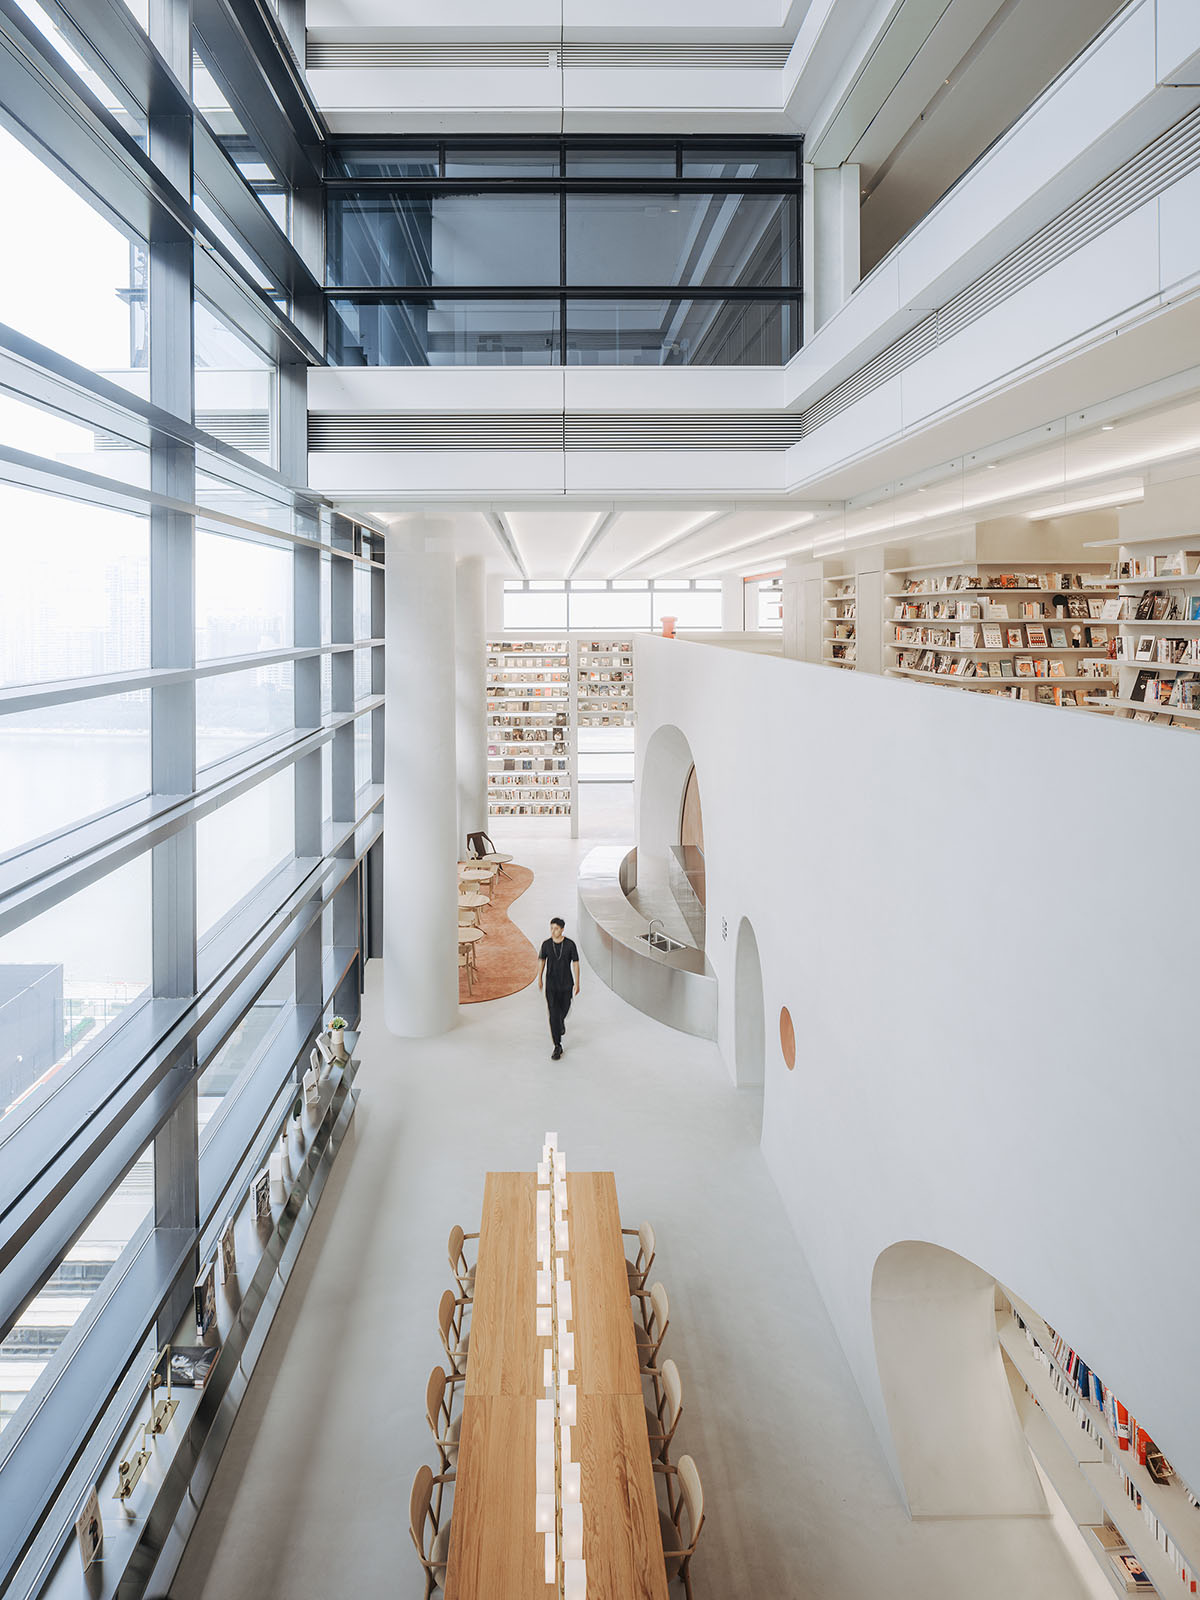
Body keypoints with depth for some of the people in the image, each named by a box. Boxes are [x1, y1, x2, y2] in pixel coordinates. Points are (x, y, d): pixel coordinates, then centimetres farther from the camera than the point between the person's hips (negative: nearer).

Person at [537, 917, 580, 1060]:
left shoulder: (570, 944, -11)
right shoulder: (546, 944, -8)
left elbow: (575, 963, -4)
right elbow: (541, 960, 9)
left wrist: (577, 983, -5)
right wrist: (539, 978, 12)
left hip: (566, 984, 1)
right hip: (551, 985, 0)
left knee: (564, 1009, 20)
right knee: (553, 1015, -8)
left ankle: (561, 1021, 59)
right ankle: (557, 1047, -6)